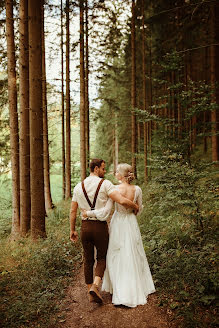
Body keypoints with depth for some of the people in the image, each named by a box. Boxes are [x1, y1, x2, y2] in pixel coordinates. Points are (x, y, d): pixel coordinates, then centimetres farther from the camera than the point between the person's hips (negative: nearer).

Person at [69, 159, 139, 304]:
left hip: (85, 226, 4)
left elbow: (73, 211, 7)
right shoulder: (105, 184, -10)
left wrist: (72, 230, 16)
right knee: (102, 258, 13)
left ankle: (90, 290, 21)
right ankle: (95, 285, -7)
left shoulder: (79, 187, 5)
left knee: (88, 260, 15)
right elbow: (122, 201, -22)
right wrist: (136, 207, -3)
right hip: (100, 226, -3)